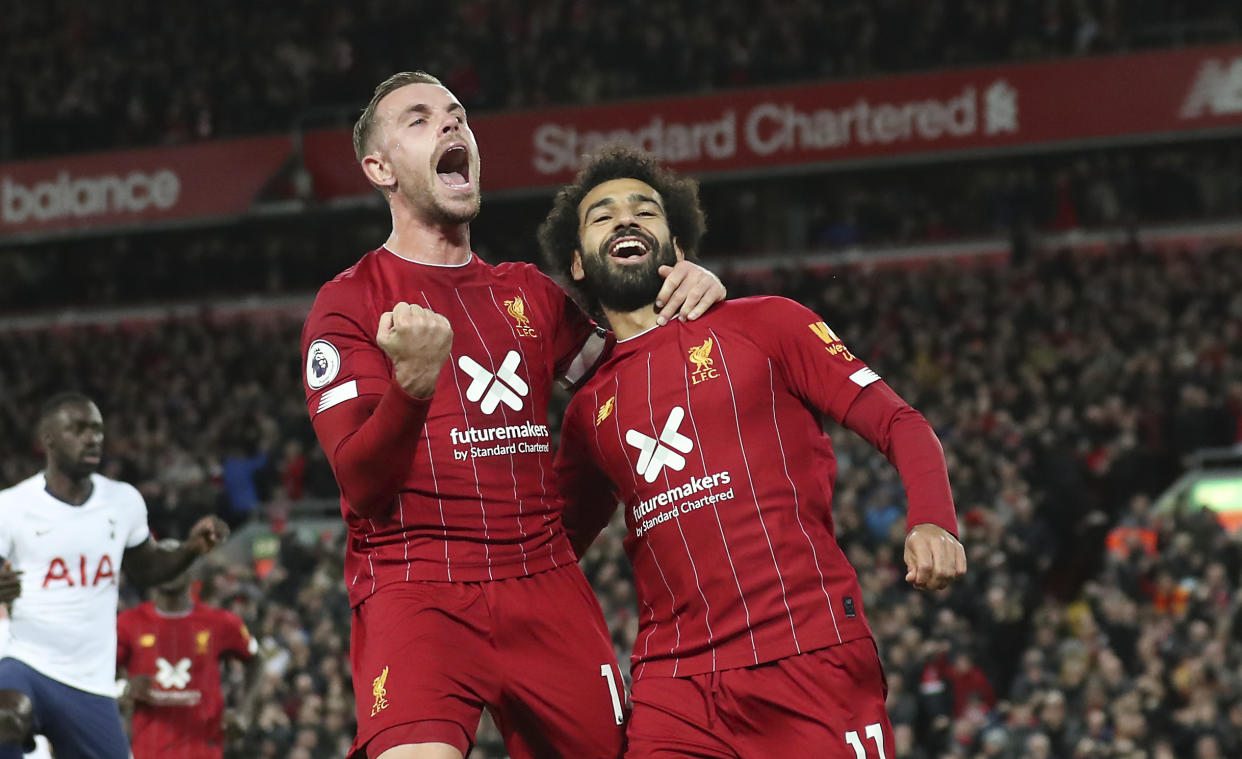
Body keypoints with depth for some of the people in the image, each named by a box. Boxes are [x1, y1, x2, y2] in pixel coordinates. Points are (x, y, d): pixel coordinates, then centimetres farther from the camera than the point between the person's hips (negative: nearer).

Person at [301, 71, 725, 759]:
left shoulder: (528, 291, 18)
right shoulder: (348, 302, 1)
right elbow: (359, 482, -9)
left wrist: (687, 295, 8)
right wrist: (413, 384, -29)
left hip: (546, 586, 6)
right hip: (416, 589, -6)